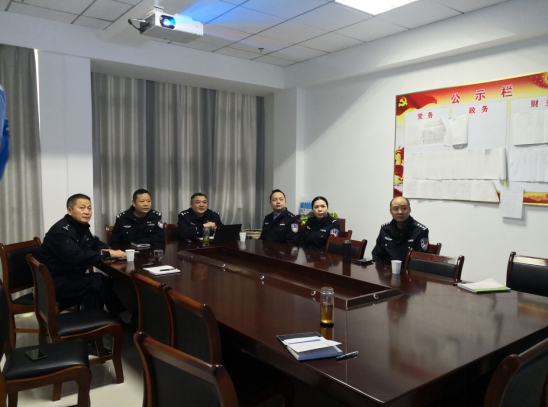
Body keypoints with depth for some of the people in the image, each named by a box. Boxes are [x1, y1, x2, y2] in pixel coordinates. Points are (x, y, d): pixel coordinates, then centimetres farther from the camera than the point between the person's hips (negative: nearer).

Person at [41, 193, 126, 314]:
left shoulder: (82, 227, 6)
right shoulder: (61, 231, -20)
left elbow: (96, 243, 21)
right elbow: (76, 257, -34)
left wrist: (107, 250, -4)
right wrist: (108, 254, -28)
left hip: (73, 276, 8)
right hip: (56, 283, -8)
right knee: (100, 280, -20)